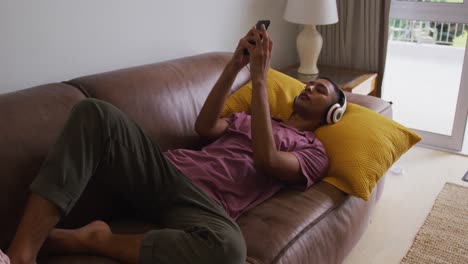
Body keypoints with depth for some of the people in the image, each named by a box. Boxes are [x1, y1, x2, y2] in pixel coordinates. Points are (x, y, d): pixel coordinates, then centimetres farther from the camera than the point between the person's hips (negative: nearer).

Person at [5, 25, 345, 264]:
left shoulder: (314, 153, 14)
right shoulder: (254, 118, 32)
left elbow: (265, 160, -9)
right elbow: (205, 127, 13)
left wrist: (259, 77, -10)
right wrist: (236, 63, 8)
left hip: (205, 202, -5)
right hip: (167, 169, 5)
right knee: (95, 112, -22)